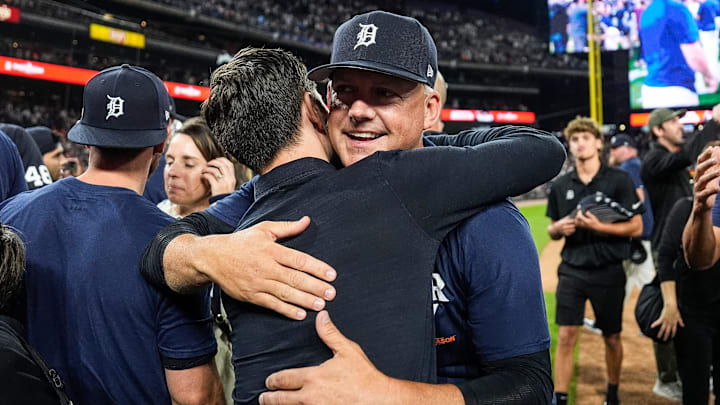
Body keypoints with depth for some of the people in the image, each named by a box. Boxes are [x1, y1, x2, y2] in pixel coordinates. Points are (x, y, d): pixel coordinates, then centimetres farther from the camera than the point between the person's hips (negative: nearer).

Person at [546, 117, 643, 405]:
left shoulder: (620, 180, -5)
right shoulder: (560, 185, 4)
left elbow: (636, 228, -6)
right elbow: (552, 231, 13)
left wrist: (599, 226, -20)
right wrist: (560, 227, -11)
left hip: (608, 272, -1)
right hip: (572, 271, 2)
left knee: (612, 338, 12)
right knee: (566, 337, -4)